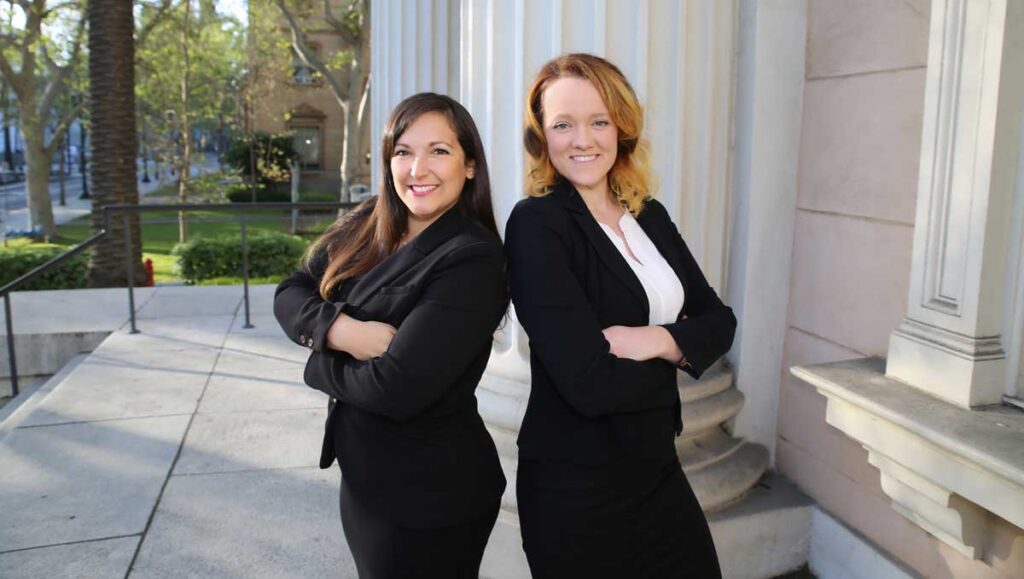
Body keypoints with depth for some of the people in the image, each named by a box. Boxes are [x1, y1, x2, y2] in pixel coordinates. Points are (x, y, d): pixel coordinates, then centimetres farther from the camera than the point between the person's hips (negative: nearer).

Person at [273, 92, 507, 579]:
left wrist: (320, 364, -9)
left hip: (428, 495, -7)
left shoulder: (472, 258, -22)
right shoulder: (364, 229, 1)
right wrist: (342, 330, -22)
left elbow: (396, 389, -28)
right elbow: (290, 295, -2)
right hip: (364, 474, 7)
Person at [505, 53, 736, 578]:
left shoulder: (649, 215, 4)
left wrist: (660, 340, -18)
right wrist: (680, 352, -9)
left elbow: (719, 321, 3)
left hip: (657, 465, 6)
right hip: (575, 485, -6)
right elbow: (591, 386, -25)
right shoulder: (536, 225, -18)